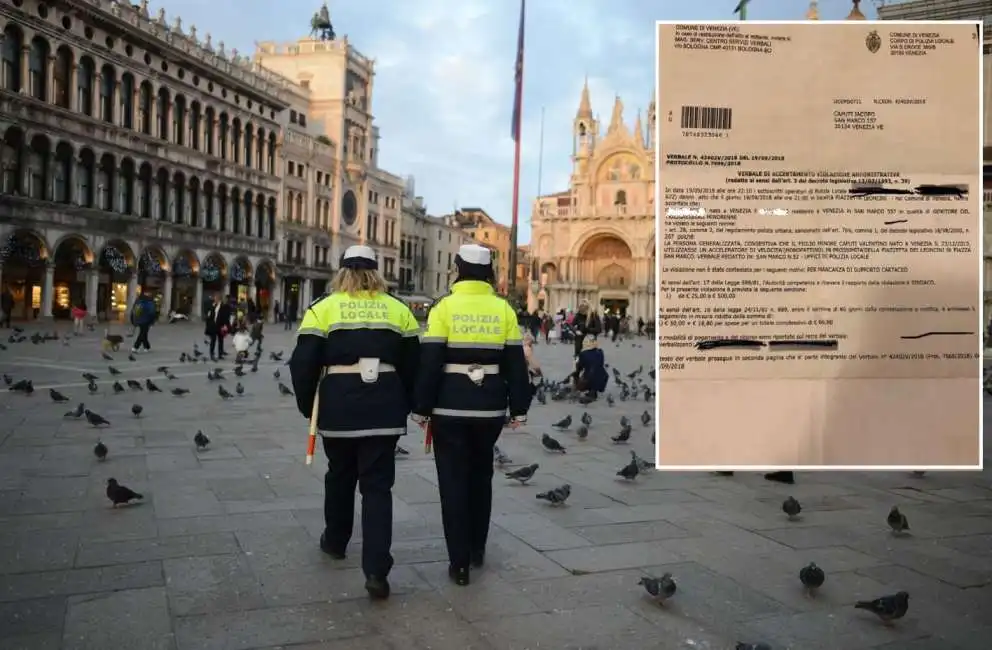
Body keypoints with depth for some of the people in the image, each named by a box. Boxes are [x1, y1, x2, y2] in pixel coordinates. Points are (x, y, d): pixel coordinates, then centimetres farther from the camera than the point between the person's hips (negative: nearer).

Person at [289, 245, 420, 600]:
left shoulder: (323, 308, 0)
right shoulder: (398, 309, 7)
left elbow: (304, 363, -3)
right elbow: (412, 363, 9)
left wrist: (308, 405, 11)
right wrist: (404, 405, 19)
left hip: (339, 403, 0)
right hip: (385, 404, 1)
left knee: (340, 474, 21)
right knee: (378, 484, 2)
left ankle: (335, 541, 40)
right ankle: (376, 570, -7)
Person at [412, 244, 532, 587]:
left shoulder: (445, 307, -7)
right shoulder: (503, 309, 2)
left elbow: (430, 362, -9)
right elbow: (516, 363, 3)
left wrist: (421, 408, -2)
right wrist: (519, 408, 10)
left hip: (450, 406, -3)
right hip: (490, 407, 3)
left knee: (453, 481, 5)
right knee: (481, 475, 21)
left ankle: (459, 563, 6)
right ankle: (477, 549, 32)